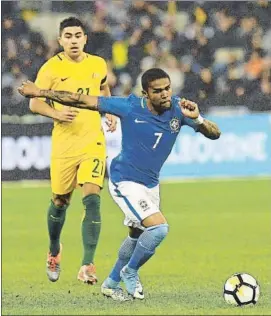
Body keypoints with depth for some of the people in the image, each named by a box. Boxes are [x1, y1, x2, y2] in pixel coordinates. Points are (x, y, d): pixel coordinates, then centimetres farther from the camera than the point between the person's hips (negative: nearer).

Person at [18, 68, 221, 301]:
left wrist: (197, 119, -34)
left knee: (138, 236, 22)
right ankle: (130, 272, 3)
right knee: (159, 228, -22)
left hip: (151, 184, 7)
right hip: (125, 182, -7)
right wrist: (40, 92, -13)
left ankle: (112, 283, 43)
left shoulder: (179, 109, -11)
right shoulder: (130, 107, -20)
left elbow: (214, 133, -12)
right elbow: (83, 100, -15)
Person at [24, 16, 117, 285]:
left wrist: (110, 112, 11)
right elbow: (35, 103, -2)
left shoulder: (98, 65, 6)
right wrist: (56, 113, -20)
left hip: (93, 142, 1)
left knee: (92, 198, -16)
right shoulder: (51, 68, -4)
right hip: (63, 144, -1)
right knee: (60, 201, 10)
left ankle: (87, 266, -18)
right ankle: (54, 250, 41)